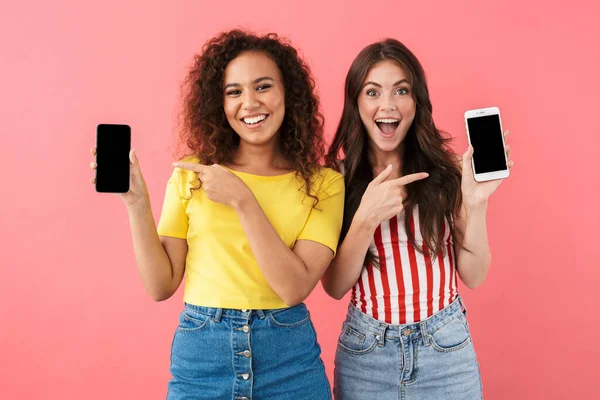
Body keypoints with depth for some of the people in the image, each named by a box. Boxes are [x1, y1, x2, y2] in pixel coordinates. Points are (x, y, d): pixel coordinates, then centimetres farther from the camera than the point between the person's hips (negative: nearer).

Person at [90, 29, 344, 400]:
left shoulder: (323, 182, -5)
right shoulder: (191, 176, -1)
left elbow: (295, 288, -15)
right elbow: (161, 285, -2)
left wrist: (242, 200, -20)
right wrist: (137, 202, -13)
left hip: (289, 359, -1)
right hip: (201, 354, 1)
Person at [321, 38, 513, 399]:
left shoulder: (446, 169, -7)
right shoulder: (337, 176, -6)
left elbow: (474, 276, -5)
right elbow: (335, 287, -9)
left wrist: (475, 202, -19)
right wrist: (366, 218, -23)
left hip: (446, 348, 0)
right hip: (365, 350, 0)